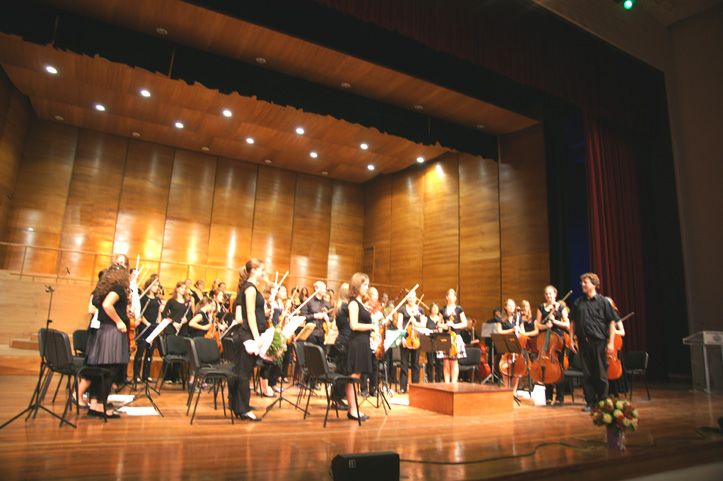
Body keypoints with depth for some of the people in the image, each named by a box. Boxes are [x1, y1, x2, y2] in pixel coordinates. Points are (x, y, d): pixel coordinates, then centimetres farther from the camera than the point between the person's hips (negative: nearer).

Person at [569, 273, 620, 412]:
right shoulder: (578, 303, 9)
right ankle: (590, 402, 17)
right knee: (587, 374, 8)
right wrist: (571, 339, 7)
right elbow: (573, 322, 14)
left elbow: (612, 323, -2)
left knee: (601, 374, 3)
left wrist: (611, 343, -8)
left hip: (599, 342, -3)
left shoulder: (603, 301, -1)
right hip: (583, 342, 3)